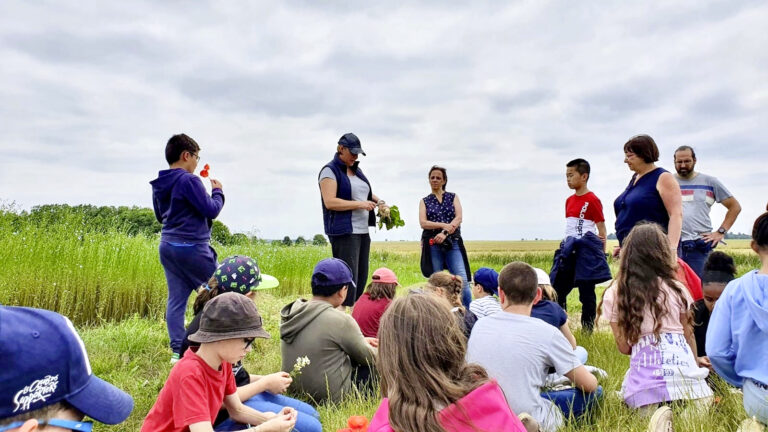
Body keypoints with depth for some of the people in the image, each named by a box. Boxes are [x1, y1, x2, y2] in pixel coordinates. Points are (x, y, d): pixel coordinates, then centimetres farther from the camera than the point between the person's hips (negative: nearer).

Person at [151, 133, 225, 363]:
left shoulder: (159, 184, 11)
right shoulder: (189, 180, -16)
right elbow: (211, 210, -14)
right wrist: (218, 192, 2)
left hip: (167, 246, 8)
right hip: (192, 247, -8)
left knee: (176, 298, 8)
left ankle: (177, 350, 9)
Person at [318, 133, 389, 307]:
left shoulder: (356, 170, 19)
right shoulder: (330, 171, -6)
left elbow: (365, 192, 33)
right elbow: (330, 202, -17)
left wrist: (379, 201, 12)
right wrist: (359, 204, -17)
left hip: (363, 231, 9)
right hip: (344, 232, -9)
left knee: (361, 277, 9)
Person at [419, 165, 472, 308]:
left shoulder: (453, 197, 14)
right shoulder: (425, 201, 13)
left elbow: (459, 218, 0)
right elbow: (423, 223, -1)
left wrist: (444, 233, -15)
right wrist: (444, 225, -13)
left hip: (453, 243, 0)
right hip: (432, 245, 0)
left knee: (462, 280, -12)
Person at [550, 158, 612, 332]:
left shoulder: (592, 200, -9)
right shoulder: (569, 200, 13)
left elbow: (602, 231, -8)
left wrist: (601, 255, -9)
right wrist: (567, 246, 17)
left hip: (586, 250, -8)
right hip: (569, 250, 8)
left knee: (587, 293, 1)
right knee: (557, 290, 7)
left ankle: (588, 330, 11)